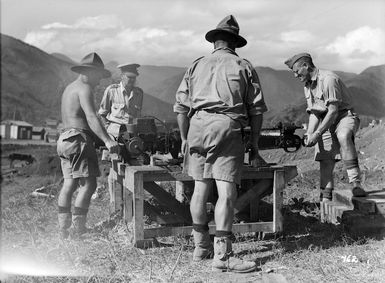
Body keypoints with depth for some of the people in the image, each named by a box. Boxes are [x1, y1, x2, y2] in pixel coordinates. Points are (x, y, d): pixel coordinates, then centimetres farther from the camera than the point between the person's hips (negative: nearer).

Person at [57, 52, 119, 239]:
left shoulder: (69, 88, 23)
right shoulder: (84, 88, -8)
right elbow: (91, 117, -23)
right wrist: (107, 140, -33)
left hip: (65, 139, 10)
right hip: (79, 140, -10)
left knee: (69, 184, 8)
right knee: (88, 185, -10)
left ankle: (63, 229, 8)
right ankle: (79, 230, -13)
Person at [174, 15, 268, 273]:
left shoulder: (197, 66, 16)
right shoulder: (244, 67, 10)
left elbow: (181, 106, 13)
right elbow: (256, 110, 6)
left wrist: (184, 138, 23)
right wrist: (255, 149, 11)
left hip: (197, 127, 4)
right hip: (227, 129, -4)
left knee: (200, 188, 12)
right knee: (227, 192, -6)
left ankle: (201, 247, 23)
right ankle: (222, 255, -9)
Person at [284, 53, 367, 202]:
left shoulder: (328, 79, -18)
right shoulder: (308, 86, 10)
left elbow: (333, 111, -23)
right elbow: (314, 114, 11)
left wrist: (317, 134, -25)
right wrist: (309, 134, -4)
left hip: (344, 116, -7)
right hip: (326, 122, 7)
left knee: (343, 136, -39)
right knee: (325, 159, -1)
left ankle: (355, 183, -38)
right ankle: (325, 200, 5)